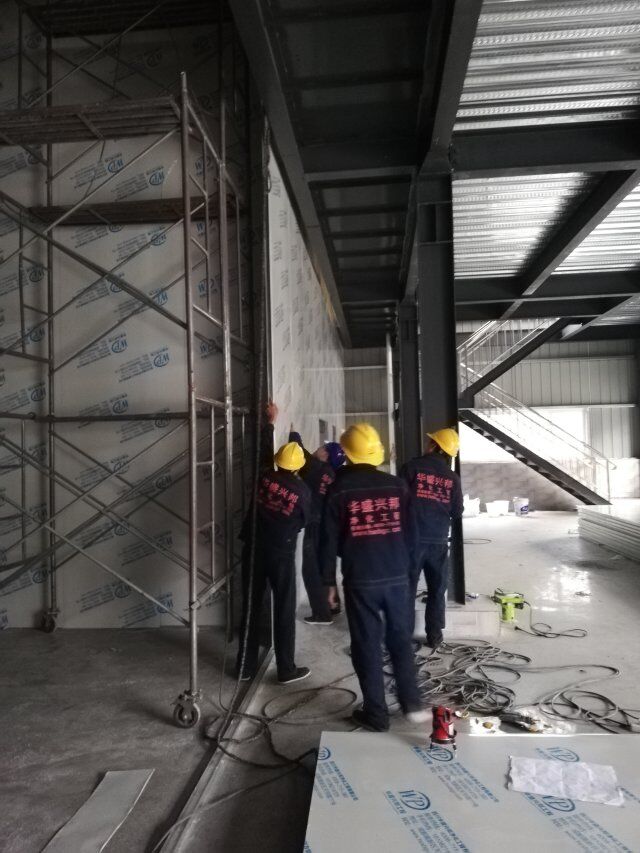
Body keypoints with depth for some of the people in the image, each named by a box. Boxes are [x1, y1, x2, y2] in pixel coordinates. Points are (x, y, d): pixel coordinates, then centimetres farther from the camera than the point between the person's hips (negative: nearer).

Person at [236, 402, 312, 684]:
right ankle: (286, 670, 14)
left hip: (254, 549, 3)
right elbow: (305, 521, 6)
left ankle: (245, 667, 21)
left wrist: (270, 421, 25)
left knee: (251, 609, 11)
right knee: (284, 611, 7)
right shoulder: (302, 490, -8)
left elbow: (264, 450, 13)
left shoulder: (264, 477, -5)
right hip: (282, 554, -3)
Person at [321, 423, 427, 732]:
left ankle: (376, 713, 16)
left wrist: (329, 580, 4)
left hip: (360, 580, -3)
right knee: (400, 637, 18)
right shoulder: (397, 485, 1)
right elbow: (410, 531, 7)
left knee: (367, 643, 8)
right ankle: (412, 705, 23)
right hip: (397, 576, 3)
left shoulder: (340, 489, -7)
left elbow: (330, 539, -5)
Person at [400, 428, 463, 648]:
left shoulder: (412, 467, -7)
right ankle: (434, 634, 20)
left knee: (407, 588, 8)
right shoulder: (453, 478, 4)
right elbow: (457, 513, 6)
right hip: (438, 540, 3)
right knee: (437, 589, 15)